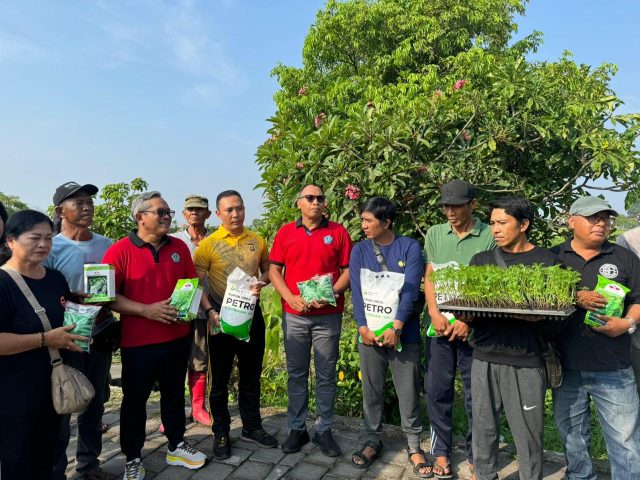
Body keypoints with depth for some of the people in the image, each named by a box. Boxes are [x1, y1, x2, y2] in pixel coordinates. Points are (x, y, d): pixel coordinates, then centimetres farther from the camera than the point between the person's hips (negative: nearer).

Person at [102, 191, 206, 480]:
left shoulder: (179, 247, 4)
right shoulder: (120, 251, -11)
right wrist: (146, 310, -21)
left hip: (178, 337, 4)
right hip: (138, 342, -4)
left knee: (174, 394, 18)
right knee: (135, 400, 11)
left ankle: (176, 446, 36)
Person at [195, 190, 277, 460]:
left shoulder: (257, 241, 2)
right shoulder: (208, 245, -8)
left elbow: (267, 270, 13)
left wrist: (262, 281, -9)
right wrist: (211, 311, -20)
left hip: (252, 314, 3)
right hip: (222, 317, -3)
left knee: (251, 376, 15)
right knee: (220, 379, 9)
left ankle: (251, 427, 32)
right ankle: (221, 433, 26)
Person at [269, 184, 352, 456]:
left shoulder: (338, 232, 2)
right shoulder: (285, 232, 6)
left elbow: (348, 270, 1)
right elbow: (274, 270, 4)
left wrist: (331, 293, -14)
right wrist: (290, 297, -9)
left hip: (328, 315, -1)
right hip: (294, 315, 1)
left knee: (326, 375, 7)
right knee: (296, 373, 10)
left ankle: (324, 430, 21)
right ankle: (297, 429, 24)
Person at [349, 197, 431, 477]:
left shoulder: (410, 248, -3)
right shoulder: (359, 250, 5)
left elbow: (410, 291, -10)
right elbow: (356, 292, -1)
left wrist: (395, 328, -18)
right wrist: (363, 328, -12)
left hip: (403, 333, -2)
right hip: (369, 333, 2)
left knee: (407, 391, 6)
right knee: (371, 390, 11)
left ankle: (414, 446, 23)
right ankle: (373, 441, 29)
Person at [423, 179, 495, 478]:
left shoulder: (489, 236, -4)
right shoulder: (434, 234, 7)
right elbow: (429, 278, 7)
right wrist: (434, 313, -7)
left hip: (474, 327, -3)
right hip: (439, 326, 3)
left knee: (476, 394, 8)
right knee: (437, 390, 9)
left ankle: (475, 454, 25)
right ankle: (441, 451, 25)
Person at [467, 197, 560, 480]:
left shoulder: (547, 262, 0)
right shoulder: (481, 261, 10)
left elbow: (554, 320, -3)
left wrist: (533, 318, -22)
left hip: (526, 363, -3)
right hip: (484, 359, 3)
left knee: (528, 434, 6)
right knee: (484, 430, 12)